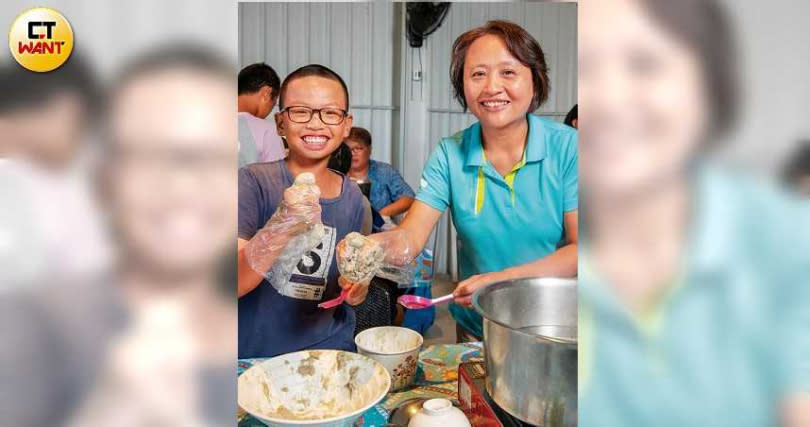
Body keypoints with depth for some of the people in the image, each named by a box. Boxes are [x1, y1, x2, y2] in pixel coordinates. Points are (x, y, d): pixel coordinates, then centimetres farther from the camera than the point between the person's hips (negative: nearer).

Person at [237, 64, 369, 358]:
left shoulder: (352, 197, 3)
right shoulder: (253, 182, -9)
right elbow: (232, 284, -17)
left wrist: (356, 289, -5)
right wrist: (279, 230, -32)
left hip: (332, 350, 3)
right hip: (255, 354, -2)